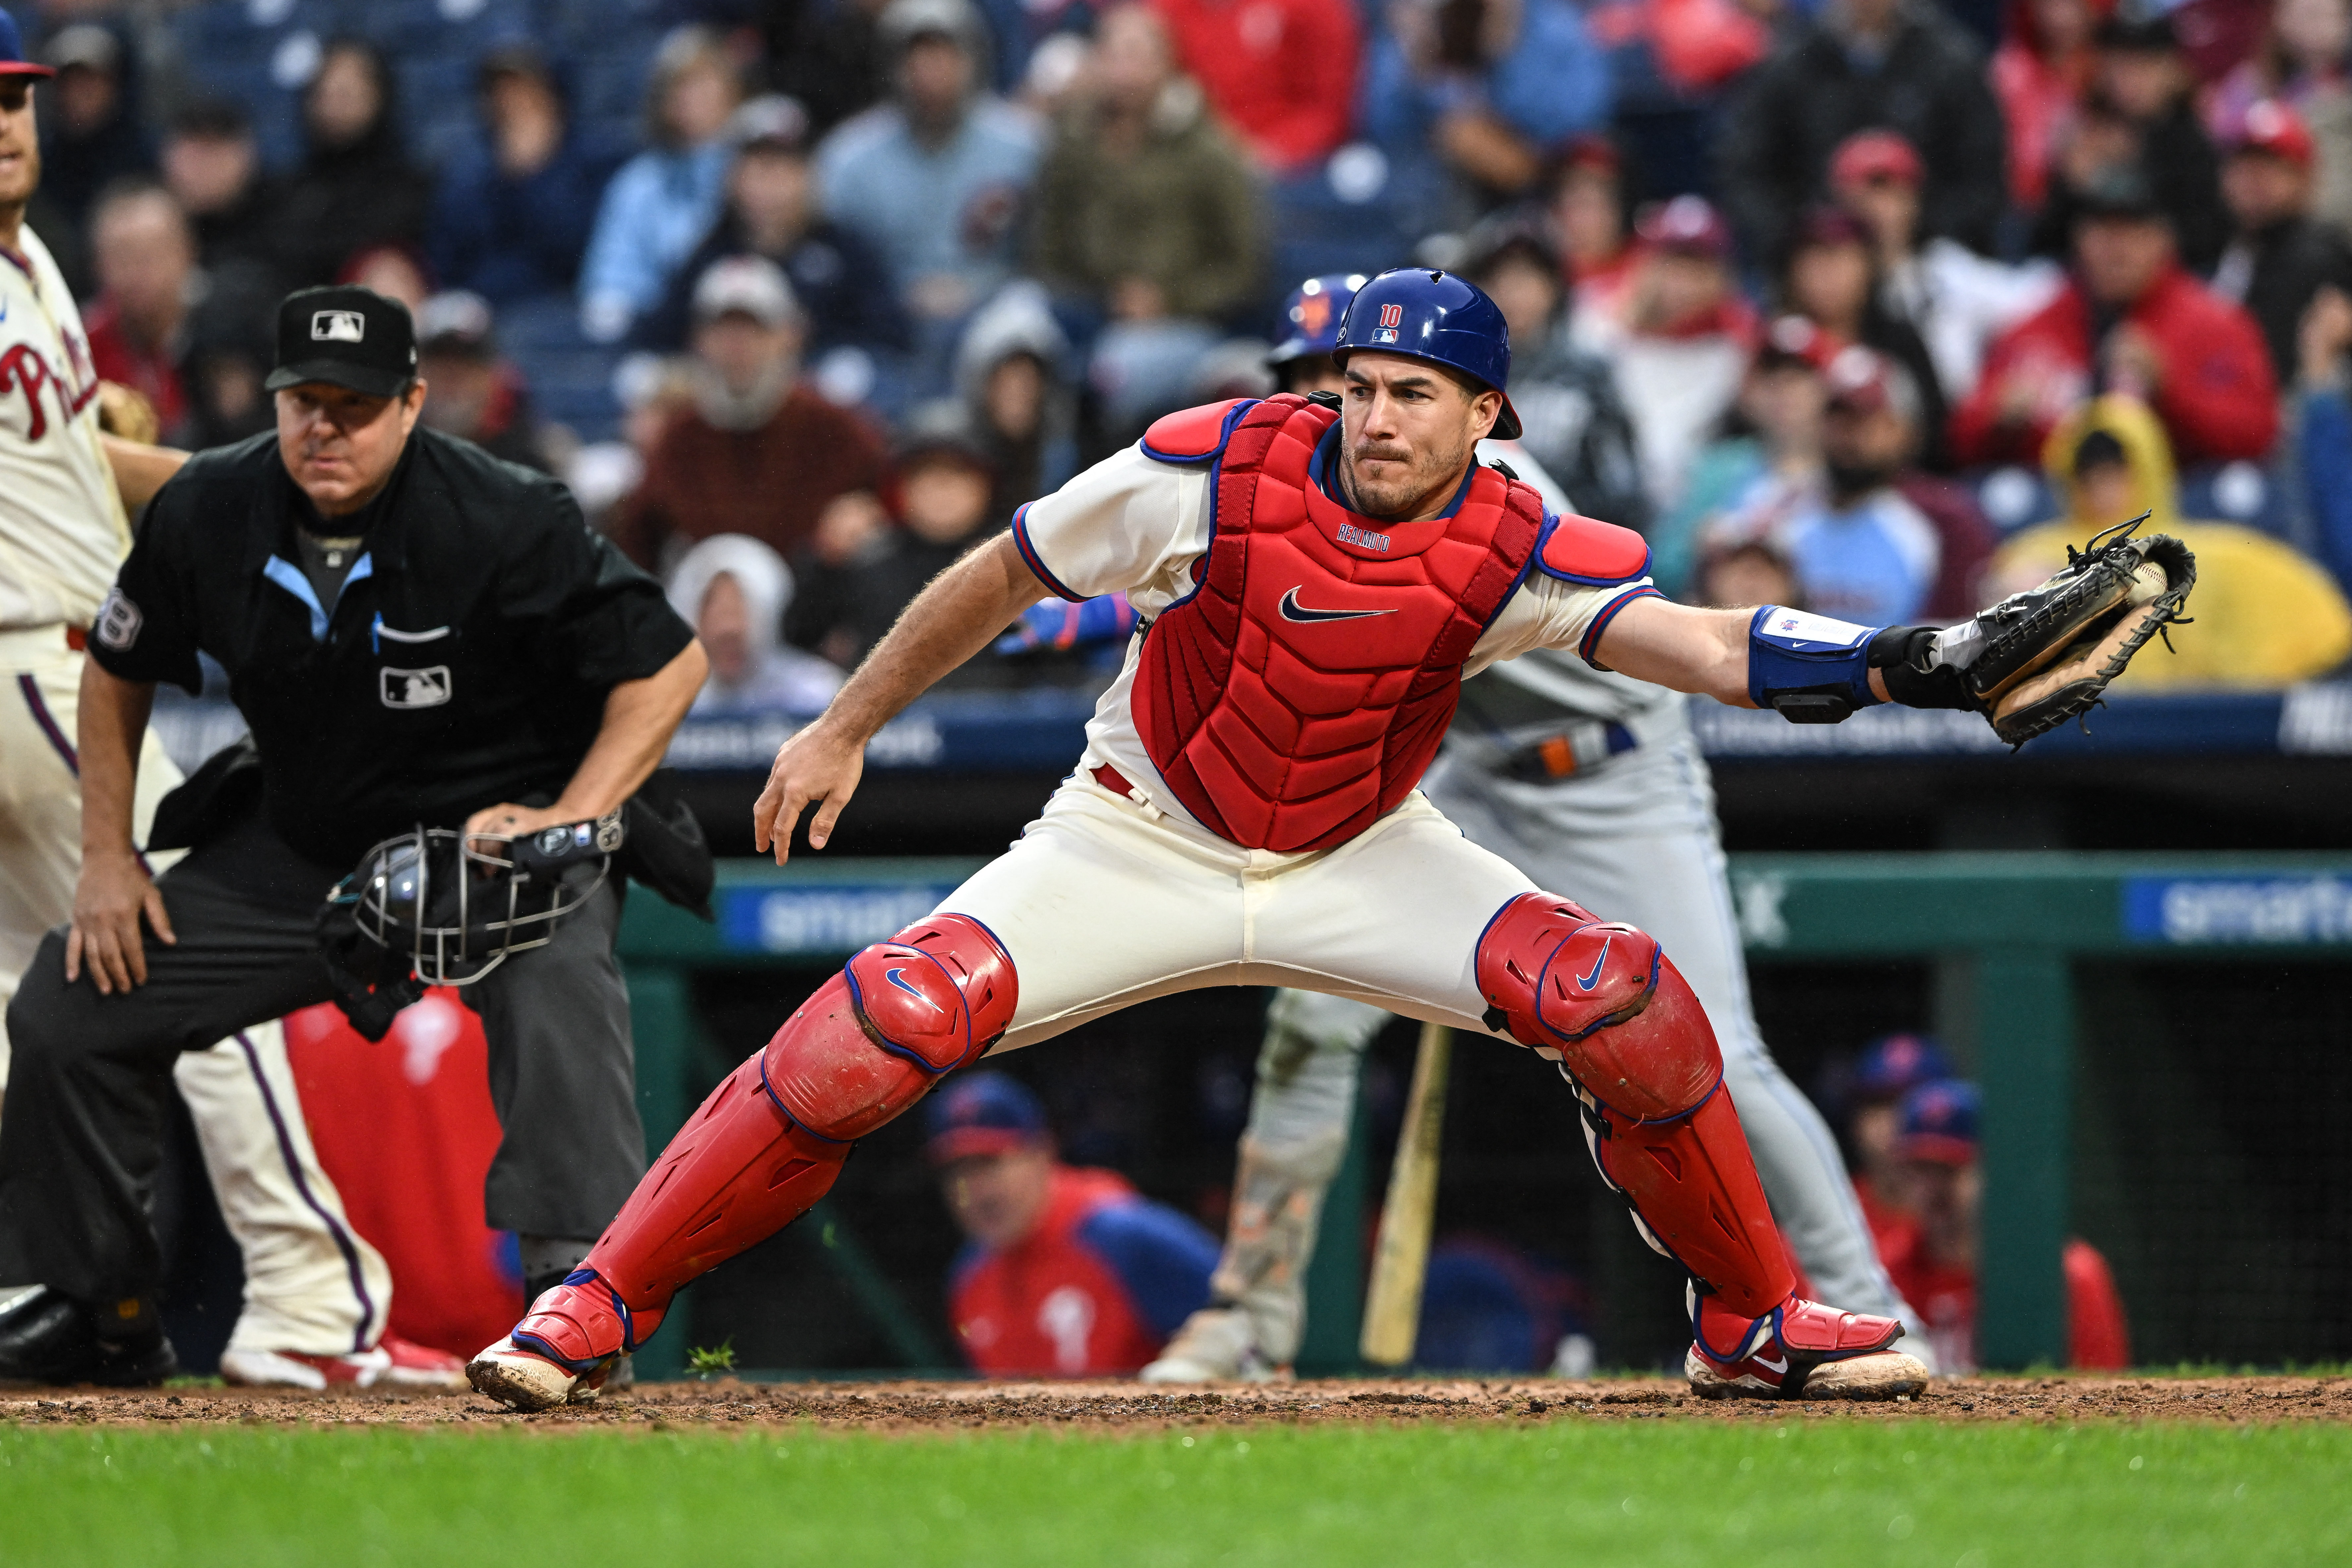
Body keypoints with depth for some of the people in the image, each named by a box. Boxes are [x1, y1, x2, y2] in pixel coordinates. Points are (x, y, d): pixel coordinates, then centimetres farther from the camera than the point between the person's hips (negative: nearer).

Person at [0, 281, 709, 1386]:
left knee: (554, 993, -38)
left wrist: (566, 822, -28)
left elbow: (668, 664, -19)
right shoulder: (206, 514, -10)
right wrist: (109, 859, 4)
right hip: (296, 848, 5)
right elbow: (119, 671, 9)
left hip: (497, 835, -5)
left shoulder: (504, 525, -23)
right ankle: (99, 1309, 19)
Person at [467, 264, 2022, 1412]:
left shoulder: (1516, 551, -19)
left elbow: (1676, 635, -36)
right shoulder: (1221, 467, -21)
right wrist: (848, 728, 1)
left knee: (1619, 996, -17)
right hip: (1145, 842, -1)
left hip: (1361, 860, 2)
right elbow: (1009, 572, -7)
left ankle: (1756, 1323, 4)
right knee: (901, 1012, -23)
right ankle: (598, 1306, -15)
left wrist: (1882, 665, -53)